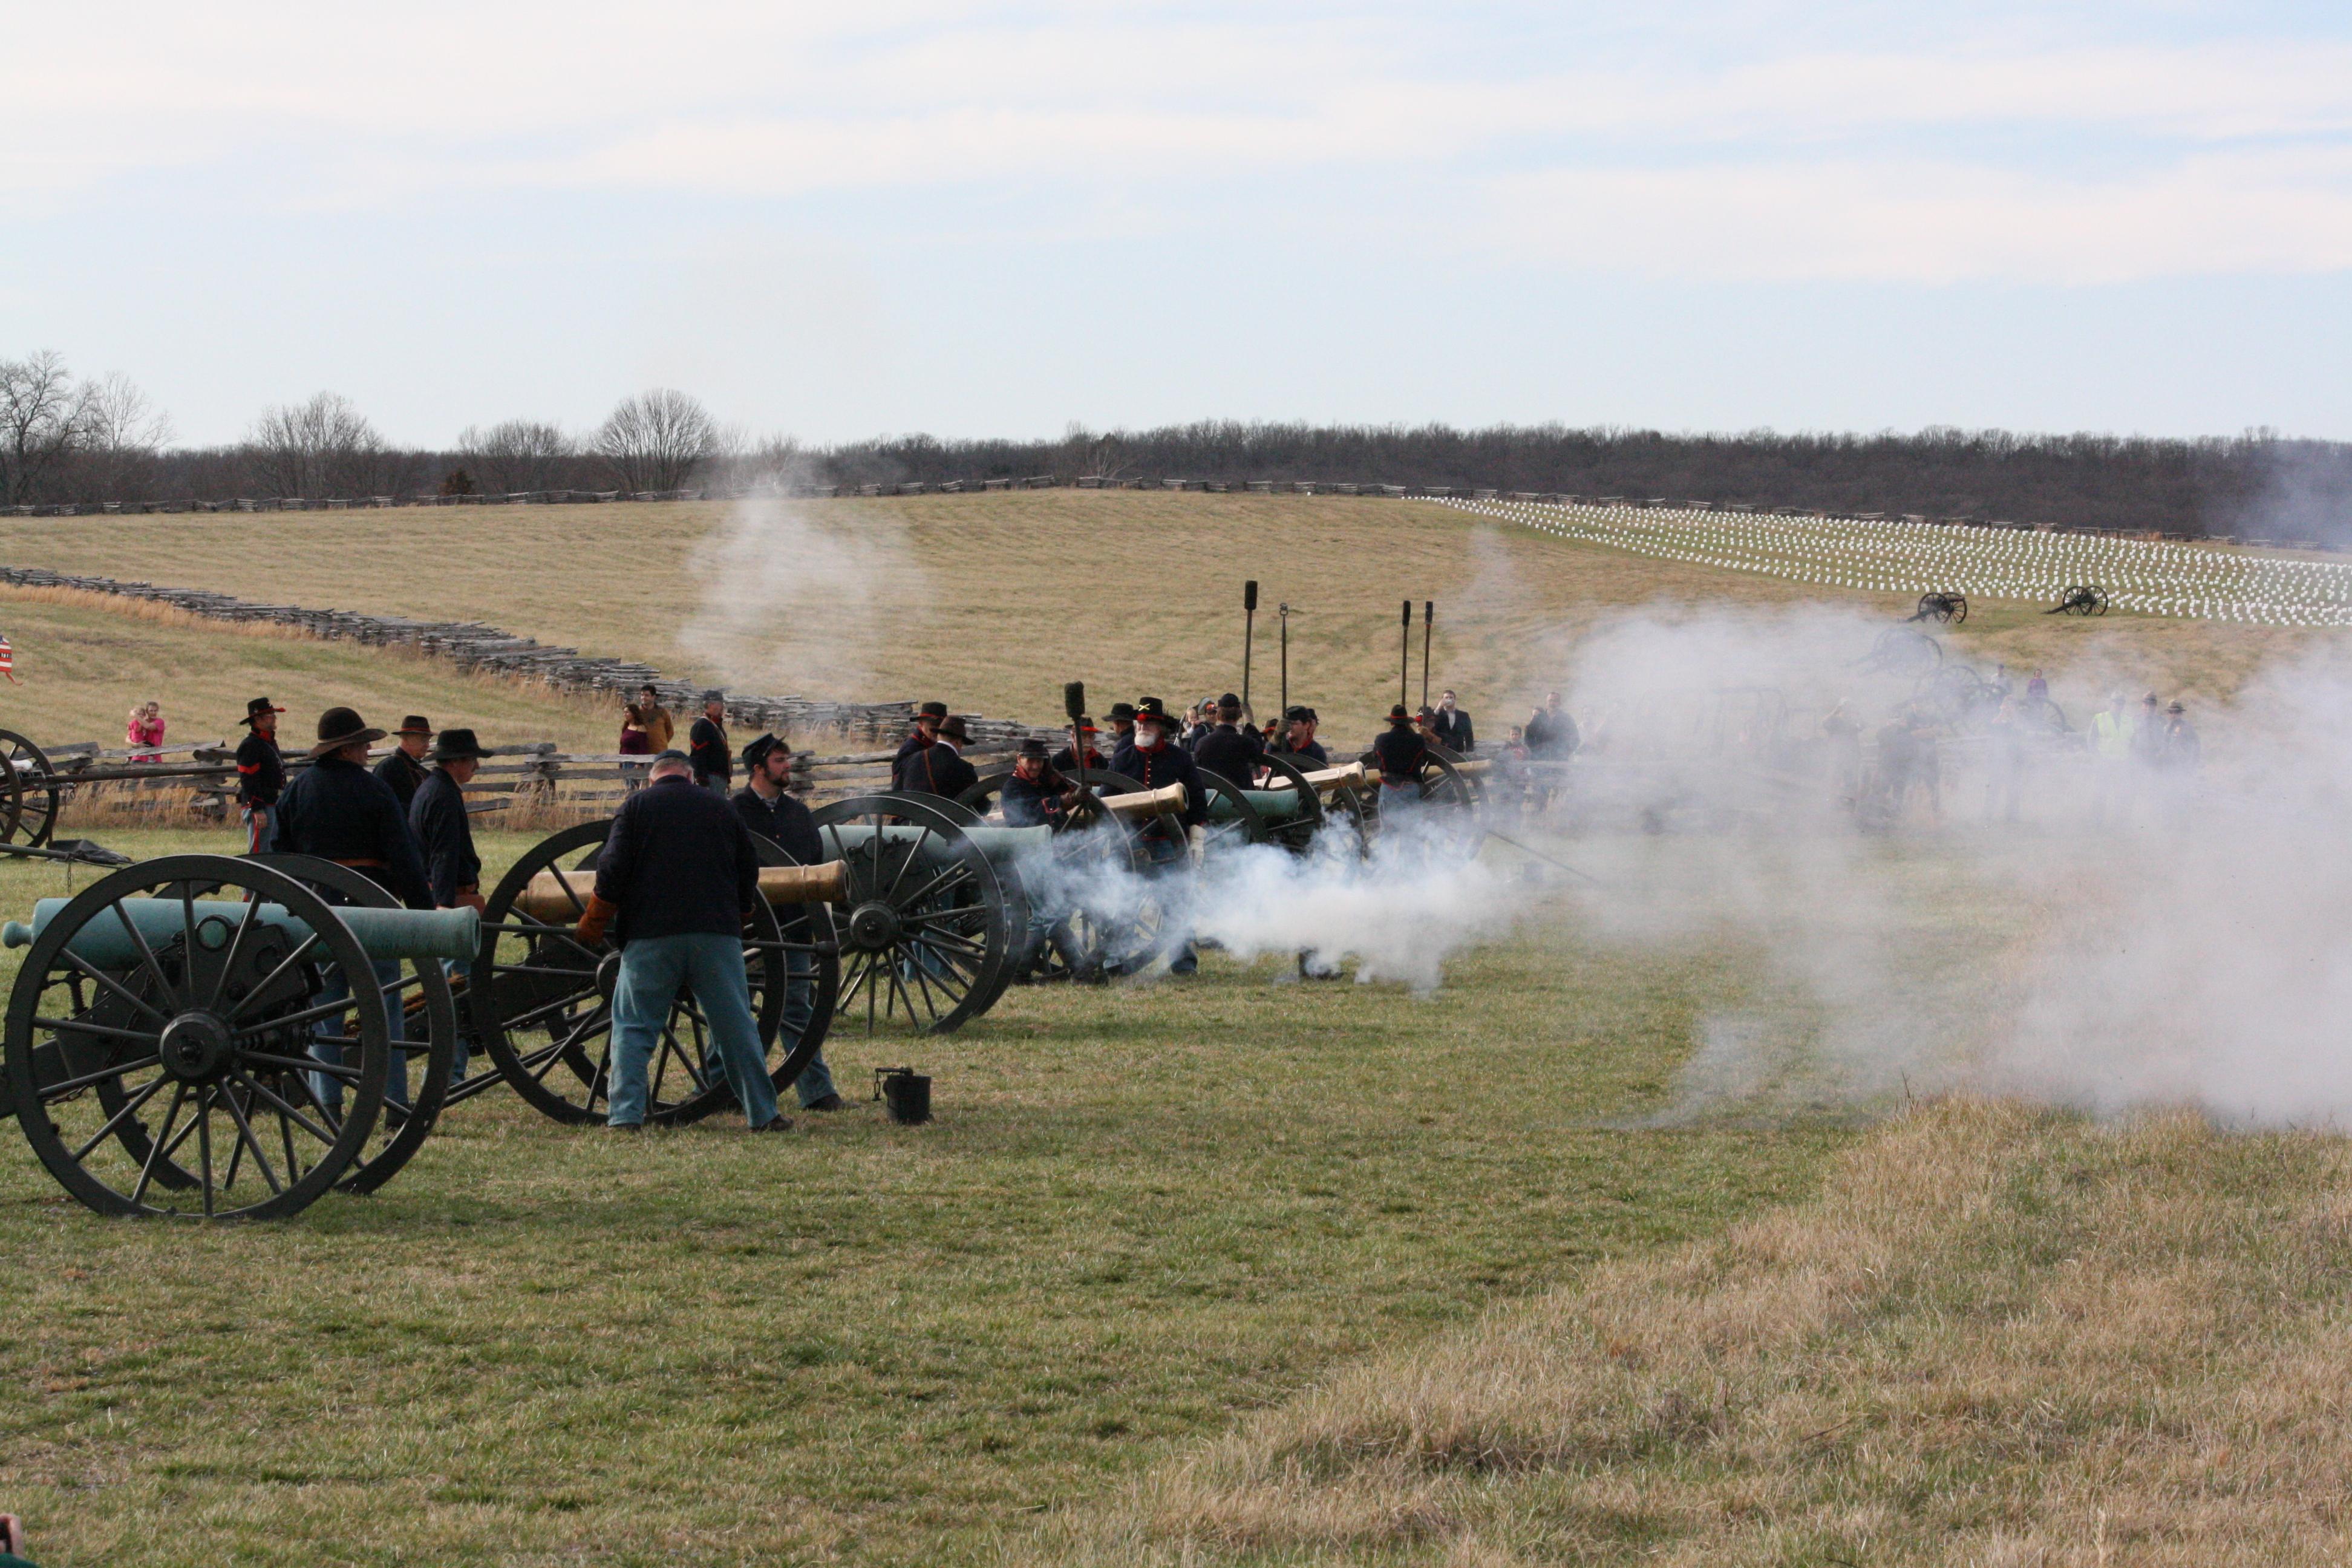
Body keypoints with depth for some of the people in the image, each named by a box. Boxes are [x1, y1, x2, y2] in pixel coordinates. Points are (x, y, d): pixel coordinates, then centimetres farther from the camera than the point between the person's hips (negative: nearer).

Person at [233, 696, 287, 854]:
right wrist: (258, 810, -24)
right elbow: (248, 780, -19)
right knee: (259, 854, -10)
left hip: (274, 805, 10)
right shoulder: (250, 745, -13)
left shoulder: (270, 743, 18)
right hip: (261, 807, -10)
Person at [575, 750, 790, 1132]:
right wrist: (738, 918, 31)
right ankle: (763, 1114, 8)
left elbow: (612, 870, -4)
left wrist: (592, 926, 4)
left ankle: (625, 1115, -5)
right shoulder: (720, 808, 14)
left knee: (633, 1027, 5)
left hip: (651, 936, -2)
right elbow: (749, 871, 17)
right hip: (716, 936, 2)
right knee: (737, 1026, 8)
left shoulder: (638, 805, 5)